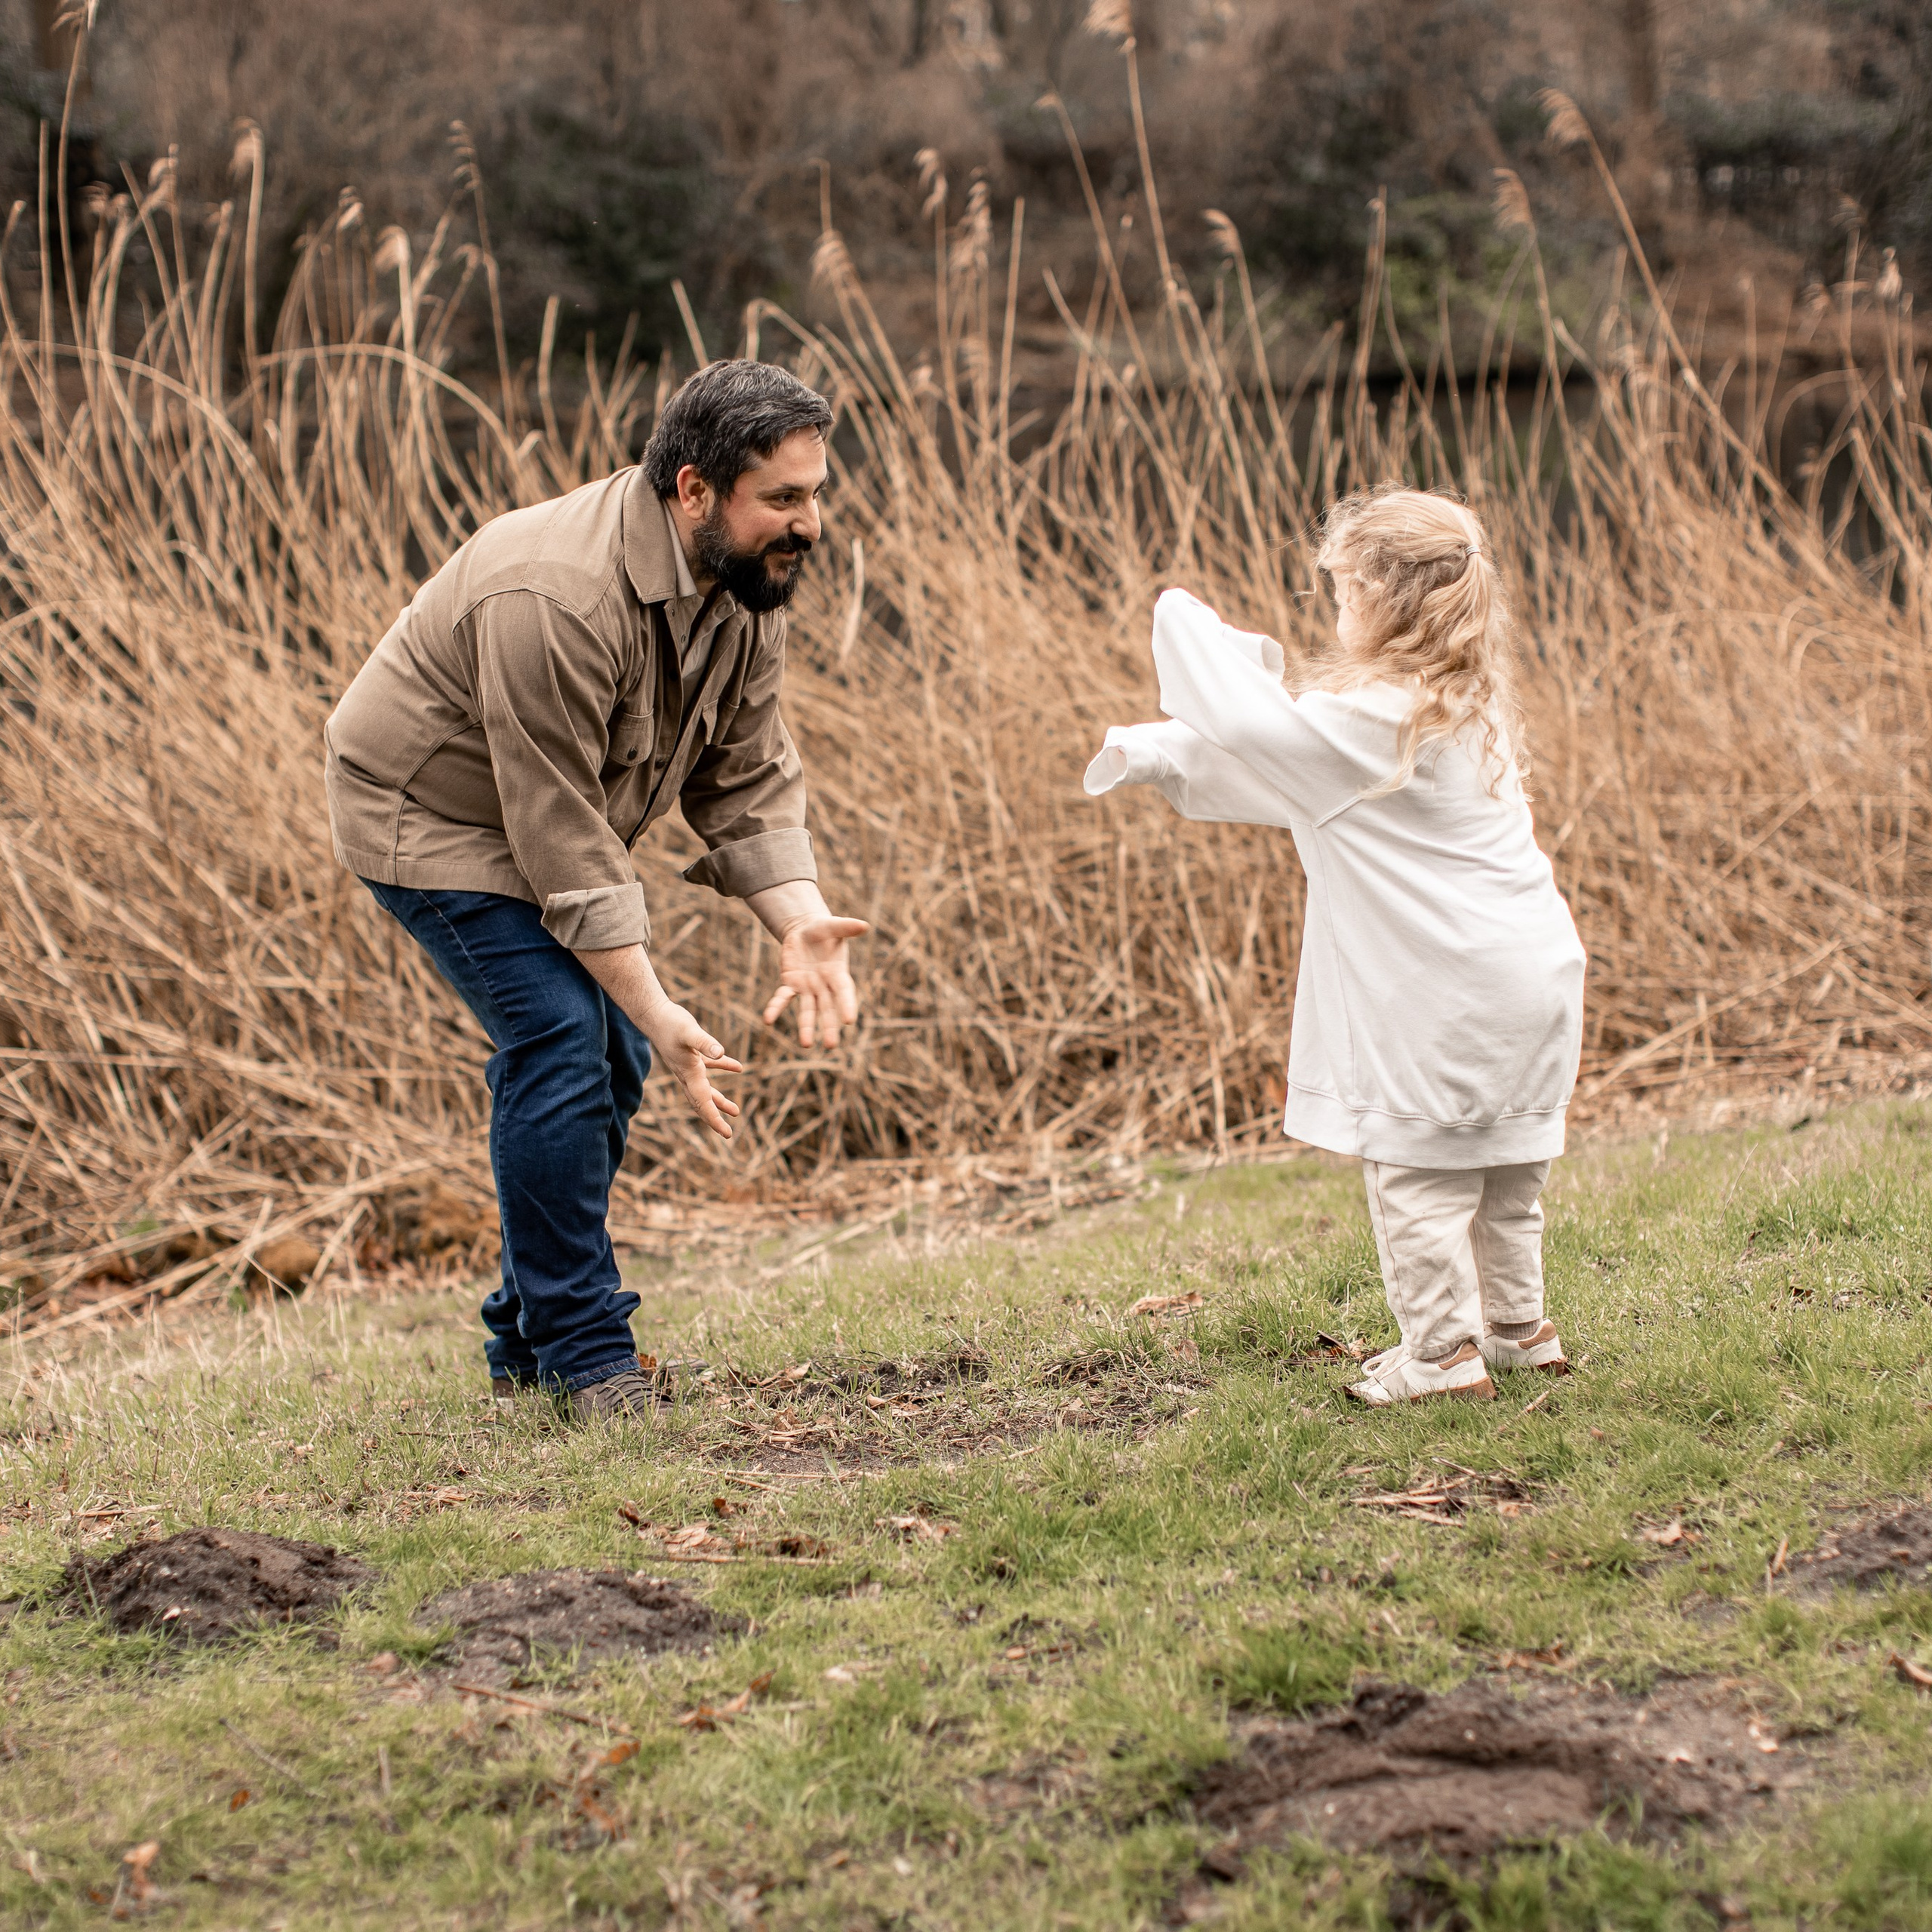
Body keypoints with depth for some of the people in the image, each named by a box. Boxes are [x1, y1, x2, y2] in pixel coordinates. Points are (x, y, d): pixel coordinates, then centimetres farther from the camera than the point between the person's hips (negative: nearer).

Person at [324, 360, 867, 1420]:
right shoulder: (557, 598, -36)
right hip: (430, 811, -9)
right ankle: (584, 1355, -11)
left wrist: (799, 922, -23)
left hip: (553, 818, 9)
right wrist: (657, 1009, -34)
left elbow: (747, 776, -6)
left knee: (610, 1052, 5)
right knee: (562, 1039, -19)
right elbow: (560, 833, -34)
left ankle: (526, 1344, 18)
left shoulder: (745, 584, -9)